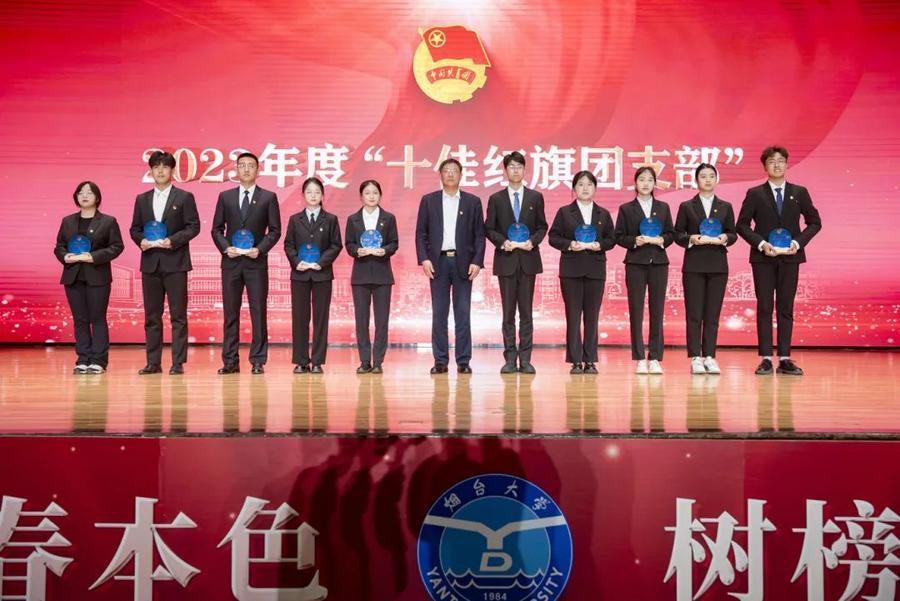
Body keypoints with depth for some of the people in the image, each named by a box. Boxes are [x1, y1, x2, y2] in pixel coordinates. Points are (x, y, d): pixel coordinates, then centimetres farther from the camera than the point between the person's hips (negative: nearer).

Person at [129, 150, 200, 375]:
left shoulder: (184, 197, 2)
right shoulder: (142, 199, 13)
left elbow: (193, 226, -3)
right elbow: (134, 228, 14)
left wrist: (173, 240, -15)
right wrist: (141, 240, -7)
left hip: (175, 262, -4)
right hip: (150, 263, 4)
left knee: (178, 315, -2)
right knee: (151, 316, 6)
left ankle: (178, 363, 1)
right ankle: (153, 362, 11)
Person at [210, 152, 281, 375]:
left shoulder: (268, 197, 5)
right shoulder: (225, 197, 11)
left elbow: (275, 230, 3)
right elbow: (217, 229, 10)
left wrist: (260, 249, -11)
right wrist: (226, 247, -7)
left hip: (256, 262, -2)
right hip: (231, 262, 2)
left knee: (258, 312, -2)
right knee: (230, 312, 3)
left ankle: (258, 361, 4)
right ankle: (230, 361, 8)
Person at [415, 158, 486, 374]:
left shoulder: (473, 202, 7)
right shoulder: (428, 201, 8)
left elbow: (479, 235, 4)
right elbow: (421, 233, 5)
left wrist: (477, 261, -6)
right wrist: (424, 259, -7)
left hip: (463, 262, 0)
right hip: (438, 261, 0)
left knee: (463, 314, 1)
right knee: (439, 314, 2)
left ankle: (463, 361, 5)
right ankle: (440, 361, 6)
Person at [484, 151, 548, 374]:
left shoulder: (535, 197, 8)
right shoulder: (496, 199, 6)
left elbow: (542, 226, 9)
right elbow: (489, 229, 5)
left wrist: (533, 241, -10)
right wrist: (503, 242, -12)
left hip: (528, 259, 0)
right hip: (506, 260, 0)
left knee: (526, 311, 2)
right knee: (508, 312, 2)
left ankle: (525, 359, 4)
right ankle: (510, 359, 6)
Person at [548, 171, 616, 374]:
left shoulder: (603, 214, 11)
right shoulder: (564, 212, 6)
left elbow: (611, 239, 8)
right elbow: (554, 237, 2)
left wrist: (599, 245, -12)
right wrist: (569, 244, -15)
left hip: (595, 269, 2)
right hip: (571, 269, -1)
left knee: (592, 316, 3)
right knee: (573, 315, -1)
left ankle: (590, 361, 8)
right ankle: (576, 361, 2)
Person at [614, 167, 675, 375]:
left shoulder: (663, 208, 12)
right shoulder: (626, 209, 6)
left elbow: (671, 233, 10)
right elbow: (619, 236, 2)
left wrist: (661, 240, -10)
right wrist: (635, 241, -15)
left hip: (659, 263, 2)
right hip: (636, 264, -2)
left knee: (657, 311, 1)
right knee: (636, 311, -2)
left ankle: (655, 359, 5)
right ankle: (640, 359, 2)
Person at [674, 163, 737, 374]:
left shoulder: (725, 207, 12)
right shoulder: (686, 206, 6)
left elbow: (733, 234, 9)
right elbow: (677, 234, 3)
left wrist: (724, 238, -12)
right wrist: (691, 238, -16)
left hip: (718, 265, 2)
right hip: (694, 265, -2)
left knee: (713, 314, 1)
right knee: (694, 313, -2)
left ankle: (709, 357, 6)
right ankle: (695, 358, 0)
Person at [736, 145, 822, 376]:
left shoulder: (799, 192, 7)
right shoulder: (755, 194, 3)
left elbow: (815, 222, 9)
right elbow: (742, 225, 1)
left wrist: (798, 242, -6)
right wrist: (761, 244, -12)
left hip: (790, 257, 1)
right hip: (763, 258, -1)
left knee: (786, 308, 4)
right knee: (764, 308, 0)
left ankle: (785, 359, 7)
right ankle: (766, 359, 2)